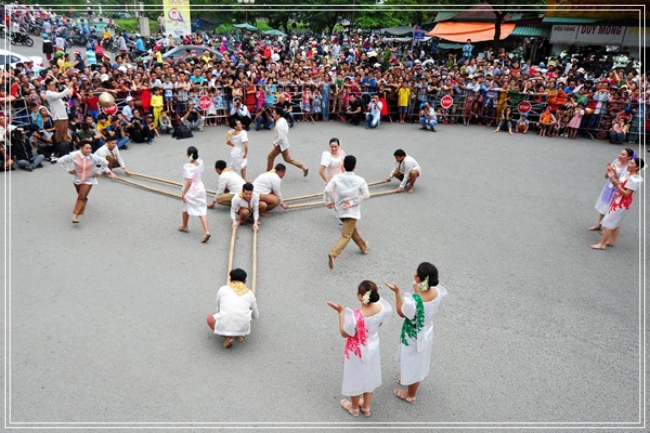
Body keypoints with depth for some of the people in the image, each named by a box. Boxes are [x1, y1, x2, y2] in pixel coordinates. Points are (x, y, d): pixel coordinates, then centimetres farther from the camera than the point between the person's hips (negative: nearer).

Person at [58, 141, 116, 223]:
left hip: (88, 180, -2)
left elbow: (105, 162, -6)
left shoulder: (93, 157, -21)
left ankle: (75, 215, -14)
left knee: (82, 197, -13)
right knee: (81, 196, 24)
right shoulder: (74, 156, -22)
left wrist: (98, 172, -7)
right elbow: (61, 160, -11)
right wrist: (68, 169, -13)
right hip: (77, 179, 2)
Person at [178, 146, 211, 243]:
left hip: (191, 191, -5)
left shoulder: (188, 166, -24)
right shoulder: (200, 162, -5)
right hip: (200, 188, 5)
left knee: (186, 209, 21)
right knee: (202, 211, 3)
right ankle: (206, 231, -9)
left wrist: (183, 194, -18)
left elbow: (189, 182, -25)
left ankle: (184, 226, 43)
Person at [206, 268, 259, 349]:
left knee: (210, 318, 30)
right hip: (243, 328, 2)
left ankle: (227, 337, 8)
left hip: (224, 327, -2)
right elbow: (255, 316, 32)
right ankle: (240, 334, 12)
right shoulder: (250, 293, 17)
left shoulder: (222, 289, 14)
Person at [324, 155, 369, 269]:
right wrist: (352, 203, -11)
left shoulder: (337, 177, -8)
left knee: (352, 230, 26)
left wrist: (328, 202, -4)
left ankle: (363, 247, 45)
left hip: (340, 210, 4)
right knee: (346, 236, -4)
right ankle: (333, 254, -25)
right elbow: (366, 195, -11)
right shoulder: (360, 180, -11)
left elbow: (327, 190, -18)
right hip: (352, 211, -4)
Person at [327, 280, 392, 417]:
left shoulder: (355, 316, -38)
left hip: (357, 352, -5)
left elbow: (344, 334, -20)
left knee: (356, 378, 21)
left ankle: (354, 408, 47)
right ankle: (366, 407, 49)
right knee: (369, 376, 27)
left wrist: (340, 312, -21)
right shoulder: (381, 308, -22)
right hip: (373, 347, 5)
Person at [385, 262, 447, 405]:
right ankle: (409, 380, 59)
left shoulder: (413, 301, -40)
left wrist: (397, 292, -19)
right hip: (427, 332, 6)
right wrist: (419, 291, -6)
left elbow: (401, 313, -18)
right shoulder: (438, 292, -22)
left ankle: (411, 395, 45)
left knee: (413, 364, 20)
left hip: (414, 337, -6)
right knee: (419, 362, 31)